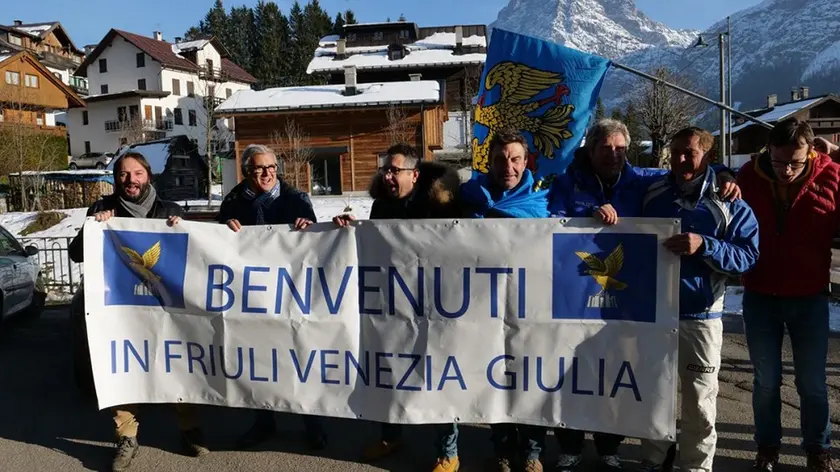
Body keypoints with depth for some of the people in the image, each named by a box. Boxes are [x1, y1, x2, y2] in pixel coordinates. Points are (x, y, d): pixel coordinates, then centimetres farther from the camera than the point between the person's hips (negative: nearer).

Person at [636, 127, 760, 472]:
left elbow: (748, 256, -12)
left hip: (700, 316, -3)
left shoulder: (729, 204, -3)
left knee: (699, 403, 6)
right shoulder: (653, 194, 6)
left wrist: (704, 246, -25)